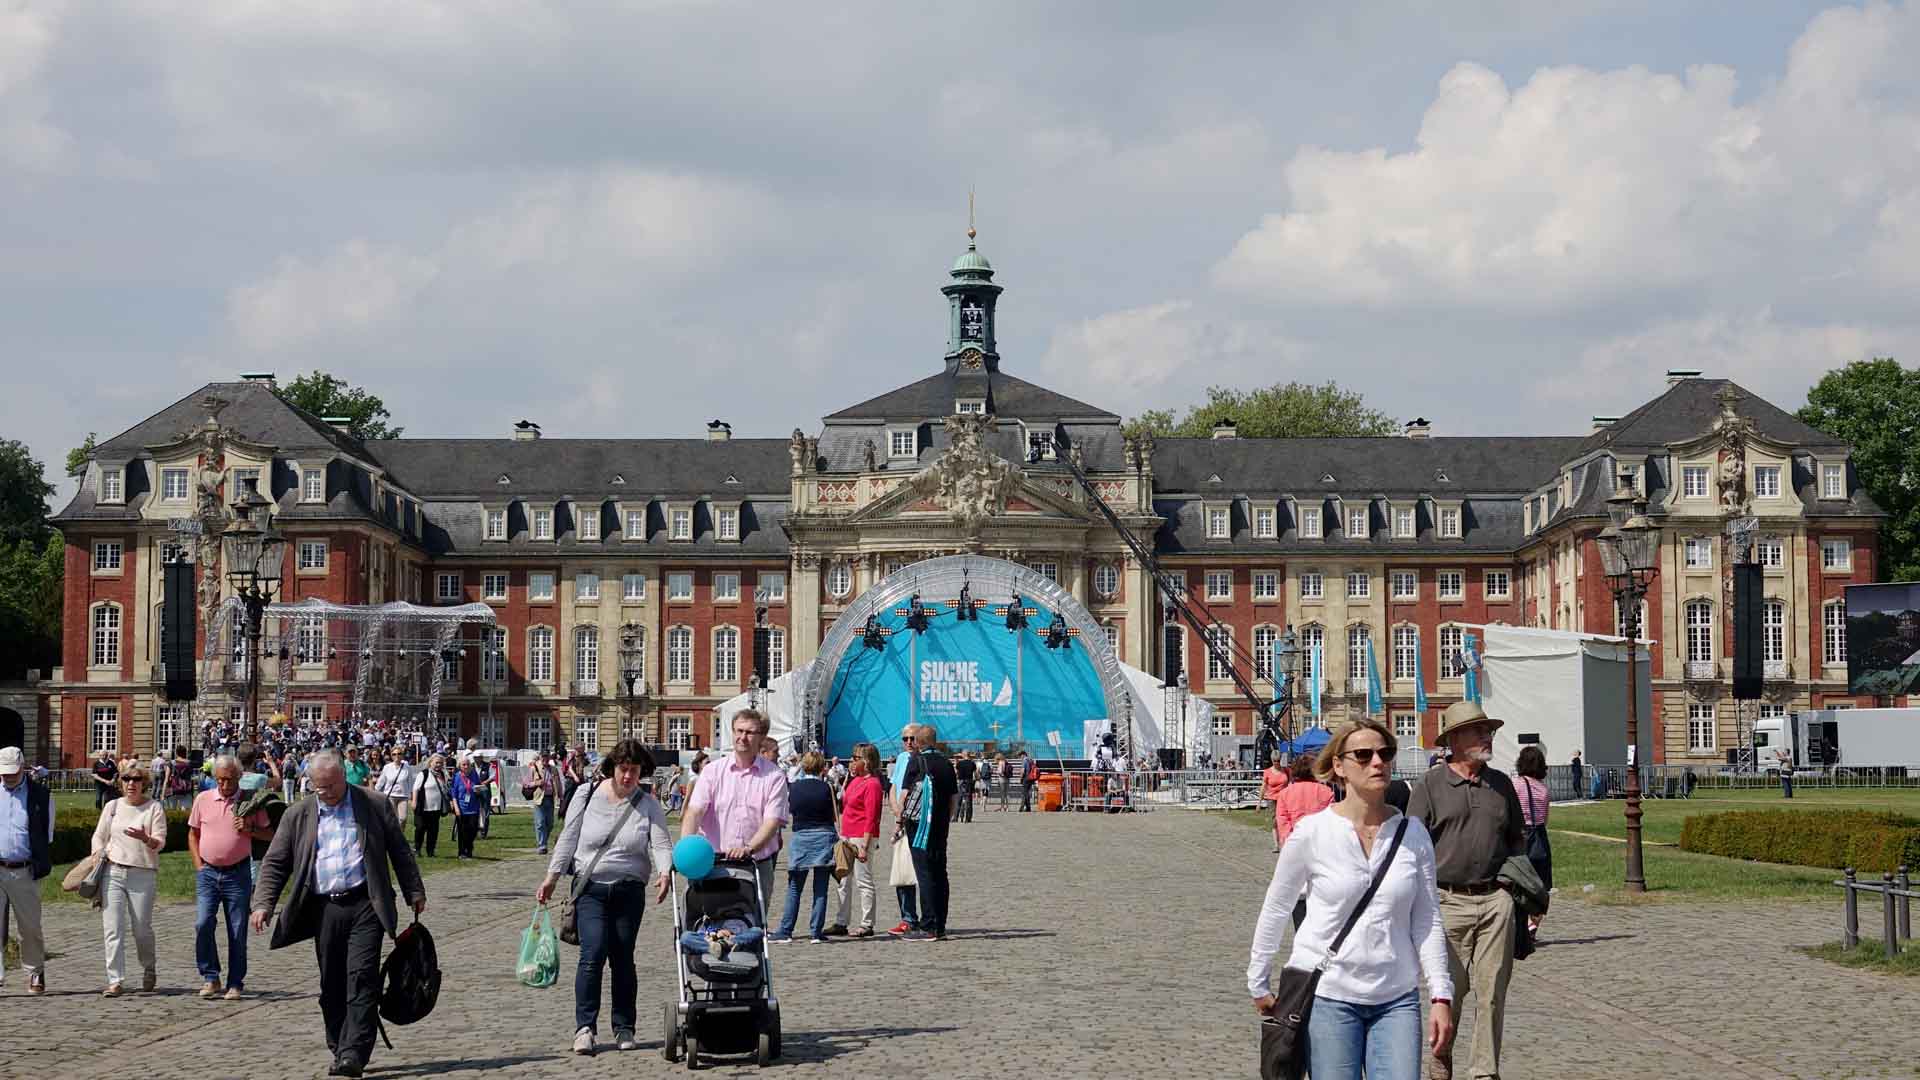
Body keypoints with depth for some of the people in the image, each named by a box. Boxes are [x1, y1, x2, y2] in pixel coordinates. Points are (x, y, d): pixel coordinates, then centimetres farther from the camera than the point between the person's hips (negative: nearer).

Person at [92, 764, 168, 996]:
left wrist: (145, 838, -26)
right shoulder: (112, 806, 12)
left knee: (142, 928, 0)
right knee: (112, 929, -7)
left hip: (143, 874, -2)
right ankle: (116, 981, -6)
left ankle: (148, 970, 27)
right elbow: (99, 836, 19)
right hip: (113, 871, 2)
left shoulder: (154, 808, 2)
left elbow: (160, 842, -5)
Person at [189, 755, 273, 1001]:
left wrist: (250, 830, -13)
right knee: (203, 923, -11)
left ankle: (235, 984, 9)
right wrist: (199, 865, 3)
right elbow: (193, 834, 13)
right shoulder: (203, 799, 5)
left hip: (238, 873, -1)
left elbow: (269, 834, 6)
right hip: (207, 873, 1)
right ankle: (210, 978, 2)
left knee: (237, 930, 1)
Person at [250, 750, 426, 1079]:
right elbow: (275, 862, 9)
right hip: (324, 908, 3)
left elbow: (400, 851, 10)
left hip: (364, 905, -3)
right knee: (332, 986, 6)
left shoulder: (375, 806, 5)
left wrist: (415, 893, 9)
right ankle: (340, 1051, 17)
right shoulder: (298, 815, 10)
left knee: (362, 978, -12)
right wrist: (263, 903, -2)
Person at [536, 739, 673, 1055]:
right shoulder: (587, 795, -1)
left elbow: (661, 843, -10)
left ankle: (624, 1027, 17)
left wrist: (664, 872, -30)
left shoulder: (648, 804, -1)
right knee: (593, 953, -14)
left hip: (629, 890, 1)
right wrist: (551, 877, -1)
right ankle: (585, 1026, -8)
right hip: (591, 889, -1)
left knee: (623, 958, 6)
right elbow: (568, 838, 3)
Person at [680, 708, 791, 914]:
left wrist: (748, 848, -24)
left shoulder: (773, 776, 2)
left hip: (757, 866, 0)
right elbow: (694, 811, -6)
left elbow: (773, 821, -8)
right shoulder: (713, 771, 5)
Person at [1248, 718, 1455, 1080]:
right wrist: (1259, 985, 10)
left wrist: (1441, 996, 2)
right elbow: (1275, 911, 5)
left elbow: (1427, 920, 7)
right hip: (1328, 995, -2)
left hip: (1396, 998, 2)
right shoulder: (1312, 833, -5)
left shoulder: (1413, 834, 3)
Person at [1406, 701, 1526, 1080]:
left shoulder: (1501, 784, 13)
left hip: (1496, 900, 3)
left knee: (1492, 989, 1)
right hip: (1449, 901, -3)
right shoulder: (1430, 786, 1)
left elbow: (1517, 839, 24)